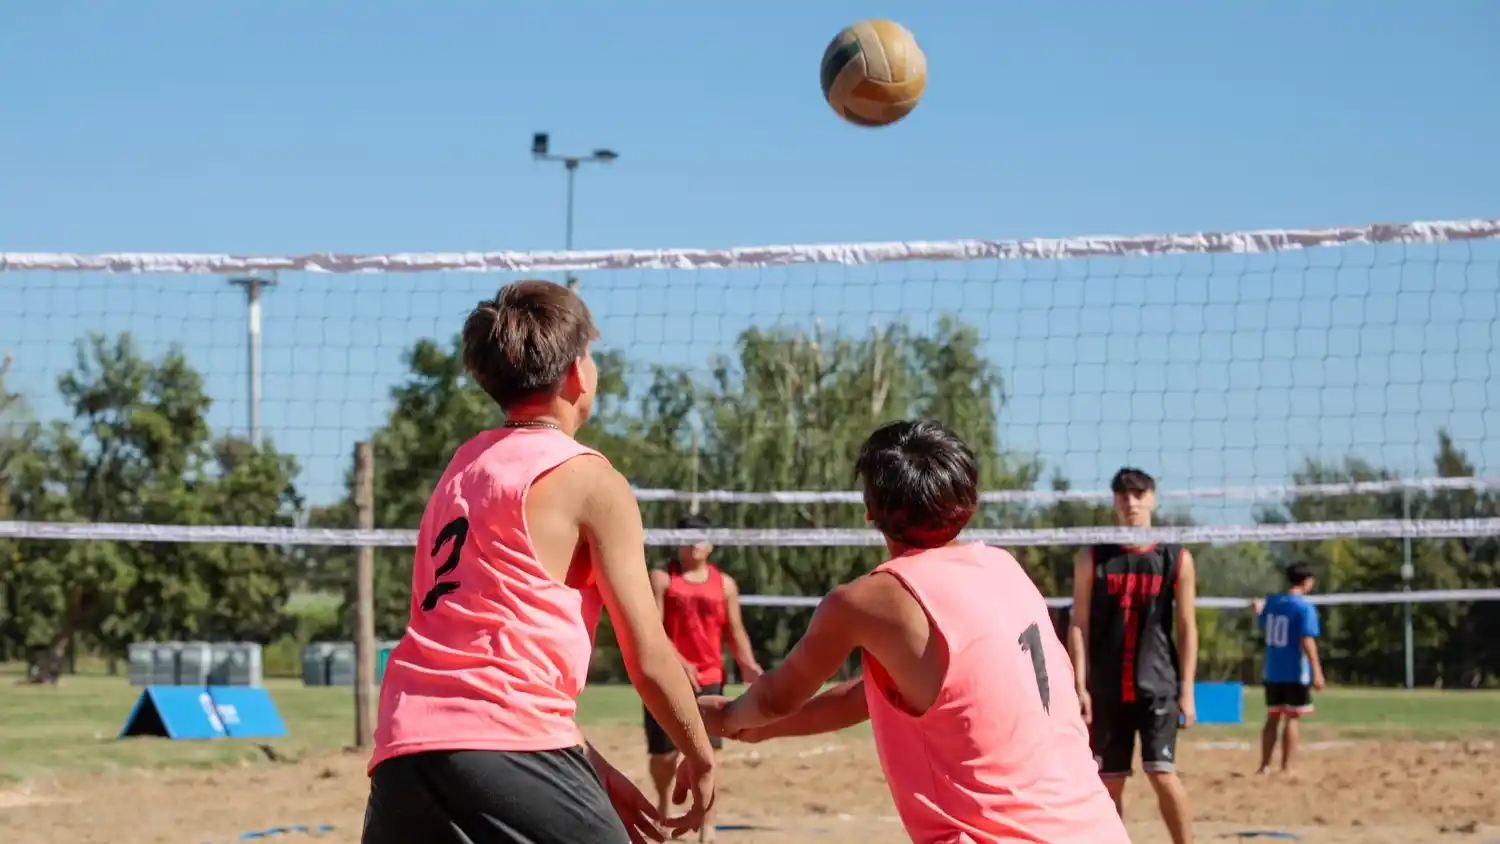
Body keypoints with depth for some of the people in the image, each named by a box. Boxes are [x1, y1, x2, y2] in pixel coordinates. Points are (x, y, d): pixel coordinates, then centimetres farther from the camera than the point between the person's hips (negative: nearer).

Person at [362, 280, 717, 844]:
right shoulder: (588, 479, 3)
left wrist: (591, 770, 31)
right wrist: (700, 757, 20)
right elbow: (648, 658, 3)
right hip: (506, 750, -7)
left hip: (402, 753, 7)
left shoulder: (463, 468, 25)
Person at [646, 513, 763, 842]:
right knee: (664, 751, 3)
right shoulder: (661, 578, -1)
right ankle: (663, 804, 32)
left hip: (708, 678, 2)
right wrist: (677, 661, -24)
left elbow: (735, 631, 9)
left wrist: (747, 664, -9)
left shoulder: (724, 584, 9)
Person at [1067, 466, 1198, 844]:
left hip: (1158, 686, -2)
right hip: (1106, 688, 2)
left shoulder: (1177, 559, 3)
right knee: (1109, 781, 6)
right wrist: (1080, 686, -5)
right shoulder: (1092, 558, 4)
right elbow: (1079, 625, 2)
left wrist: (1186, 690, -3)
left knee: (1162, 774, -14)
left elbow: (1187, 629, 3)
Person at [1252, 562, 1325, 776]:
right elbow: (1307, 641, -20)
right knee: (1292, 718, 0)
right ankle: (1286, 768, -2)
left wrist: (1258, 609, 48)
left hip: (1272, 672, 6)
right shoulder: (1305, 607, -13)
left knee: (1272, 718, 13)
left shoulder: (1271, 602, 7)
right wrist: (1317, 671, -21)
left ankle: (1265, 766, 13)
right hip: (1296, 673, -6)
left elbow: (1263, 626, 26)